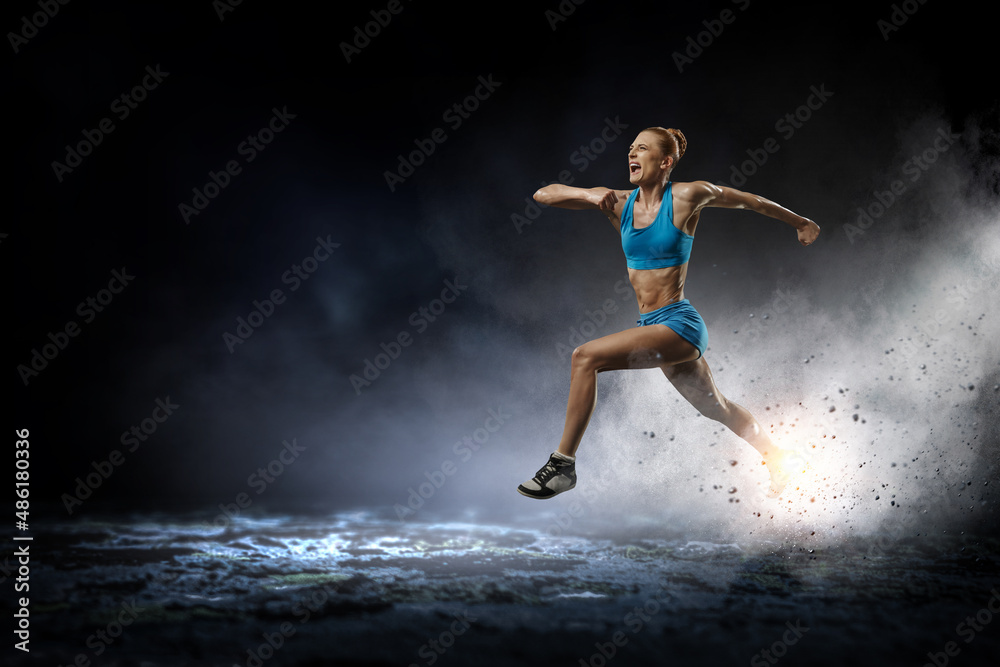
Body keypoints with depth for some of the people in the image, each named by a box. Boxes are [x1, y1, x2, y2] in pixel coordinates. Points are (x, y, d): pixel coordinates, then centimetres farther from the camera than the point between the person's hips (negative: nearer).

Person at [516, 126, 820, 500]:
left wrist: (800, 223, 19)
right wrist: (589, 195, -18)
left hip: (678, 323, -7)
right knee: (716, 408, 25)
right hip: (653, 327, 7)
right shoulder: (617, 203, 4)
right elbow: (543, 195, 1)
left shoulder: (687, 196, -9)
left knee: (585, 357, -22)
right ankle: (775, 456, 49)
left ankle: (563, 463, -15)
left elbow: (749, 201, 6)